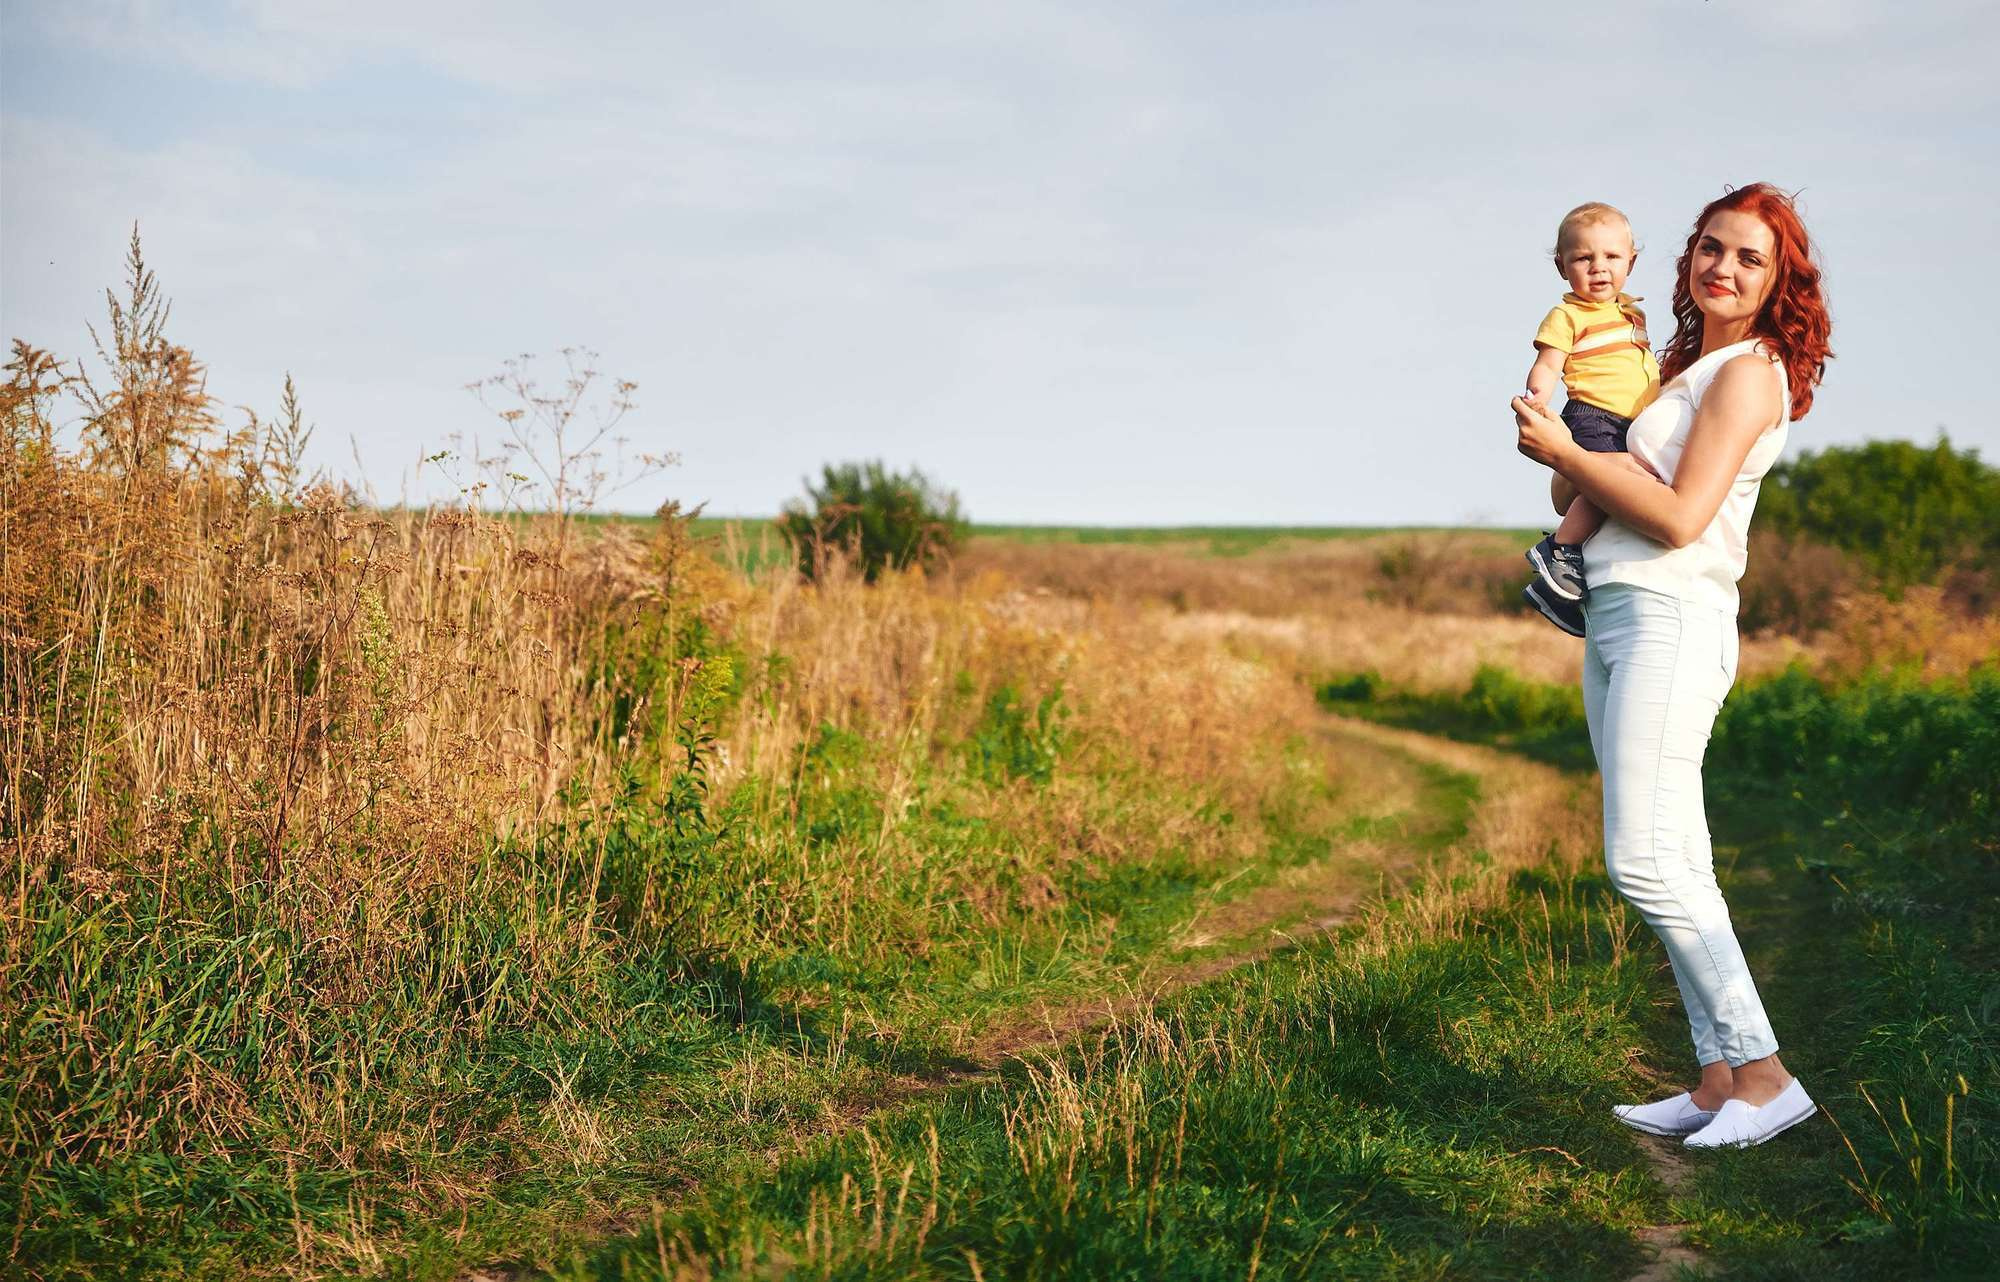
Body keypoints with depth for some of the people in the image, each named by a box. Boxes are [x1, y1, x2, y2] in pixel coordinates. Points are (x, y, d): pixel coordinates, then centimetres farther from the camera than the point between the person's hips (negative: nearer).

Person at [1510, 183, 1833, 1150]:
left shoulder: (1747, 372, -6)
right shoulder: (1687, 365, 21)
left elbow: (1680, 518, -16)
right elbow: (1577, 495, 20)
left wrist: (1564, 453, -9)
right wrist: (1569, 467, -2)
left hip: (1670, 618, -9)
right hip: (1614, 618, 9)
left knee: (1645, 861, -14)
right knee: (1675, 865, 6)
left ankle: (1760, 1075, -7)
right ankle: (1719, 1081, 9)